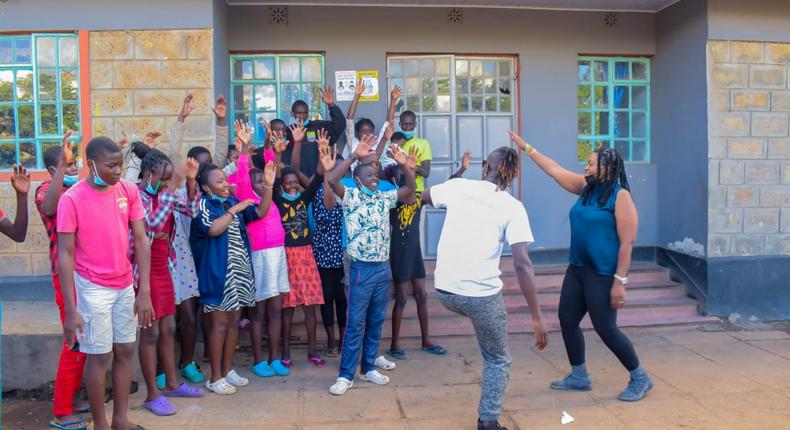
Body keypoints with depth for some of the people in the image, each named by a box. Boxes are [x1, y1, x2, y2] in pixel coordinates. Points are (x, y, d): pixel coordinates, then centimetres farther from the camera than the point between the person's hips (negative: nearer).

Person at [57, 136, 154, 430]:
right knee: (99, 355, 4)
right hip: (93, 288, -4)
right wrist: (71, 310, -16)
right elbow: (65, 255, -13)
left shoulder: (129, 191, -3)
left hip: (125, 285, 4)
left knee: (126, 350, 11)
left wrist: (144, 291, -7)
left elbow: (141, 240, -2)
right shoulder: (71, 199, -14)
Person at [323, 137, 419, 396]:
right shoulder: (351, 197, -6)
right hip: (362, 268, -6)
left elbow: (410, 189, 13)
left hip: (383, 267, 6)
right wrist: (355, 155, -25)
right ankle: (346, 375, 6)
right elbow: (332, 180, -22)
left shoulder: (384, 198, 11)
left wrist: (407, 167, -4)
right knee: (356, 322, -3)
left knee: (376, 321, 12)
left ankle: (369, 368, 24)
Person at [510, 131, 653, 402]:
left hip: (602, 274, -8)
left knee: (605, 329, -3)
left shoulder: (620, 196, -14)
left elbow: (627, 242, -17)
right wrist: (526, 147, 14)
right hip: (577, 269, 8)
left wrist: (620, 281, -20)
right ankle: (579, 377, 27)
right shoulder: (586, 188, 7)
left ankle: (640, 379, 17)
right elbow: (554, 170, 14)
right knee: (567, 320, 11)